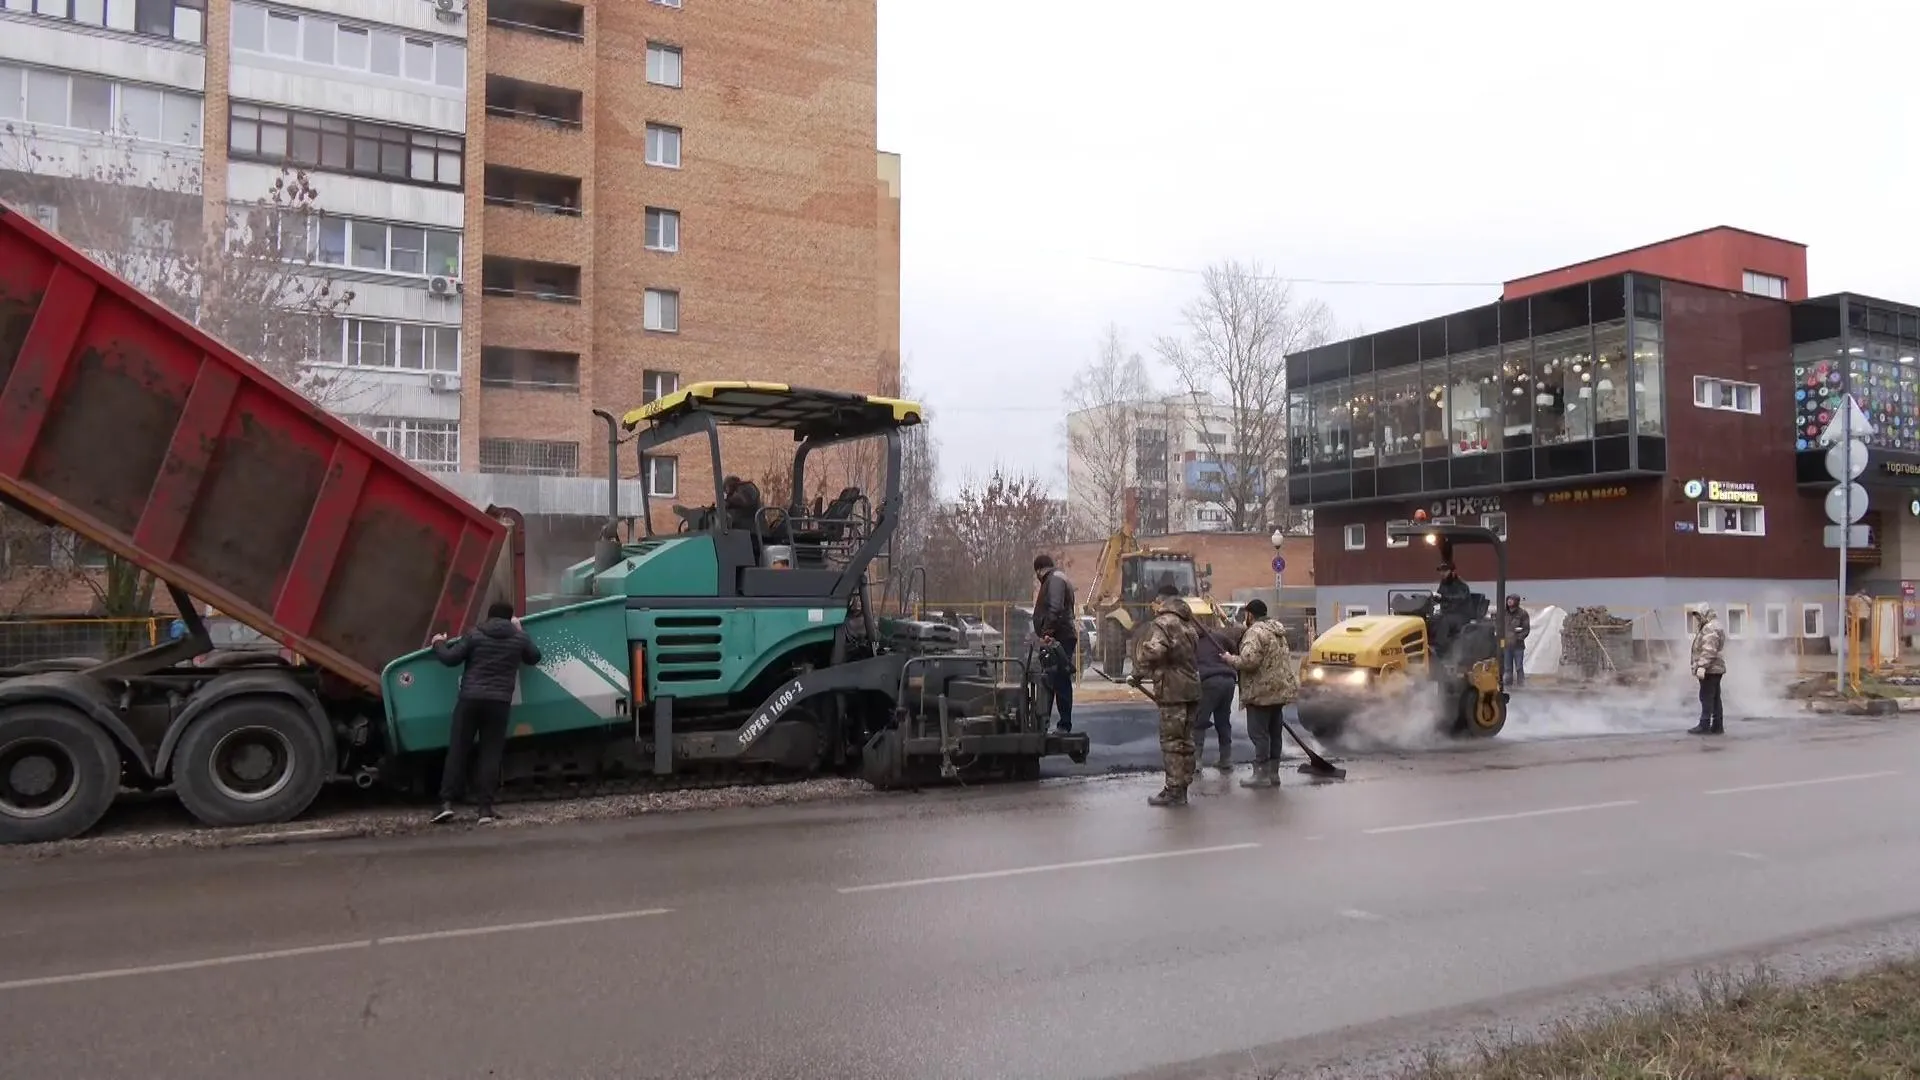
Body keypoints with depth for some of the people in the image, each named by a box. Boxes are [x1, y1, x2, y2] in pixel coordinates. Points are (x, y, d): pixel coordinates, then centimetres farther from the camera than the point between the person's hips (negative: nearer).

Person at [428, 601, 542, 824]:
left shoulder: (474, 634, 4)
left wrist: (439, 644, 21)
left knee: (457, 751, 4)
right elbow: (534, 657, 24)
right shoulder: (519, 637, 8)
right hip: (499, 702, 1)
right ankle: (485, 808, -2)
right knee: (491, 754, 3)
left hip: (470, 698, -1)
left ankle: (446, 803, -2)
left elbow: (450, 659, 0)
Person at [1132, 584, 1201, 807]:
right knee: (1185, 739, 14)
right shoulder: (1188, 624, 18)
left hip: (1172, 690, -9)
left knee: (1172, 741, -4)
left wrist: (1138, 673, -14)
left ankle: (1174, 791, -1)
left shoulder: (1163, 623, -11)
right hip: (1191, 687, 9)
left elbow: (1153, 651, -26)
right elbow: (1191, 652, 17)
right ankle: (1182, 788, 21)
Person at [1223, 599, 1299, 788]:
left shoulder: (1255, 632, -15)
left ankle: (1262, 774, -2)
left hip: (1262, 691, -10)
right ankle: (1273, 773, 19)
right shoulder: (1277, 631, 17)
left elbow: (1249, 661, -25)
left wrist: (1231, 659, -8)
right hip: (1281, 688, 10)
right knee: (1274, 732, 13)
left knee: (1258, 732, -4)